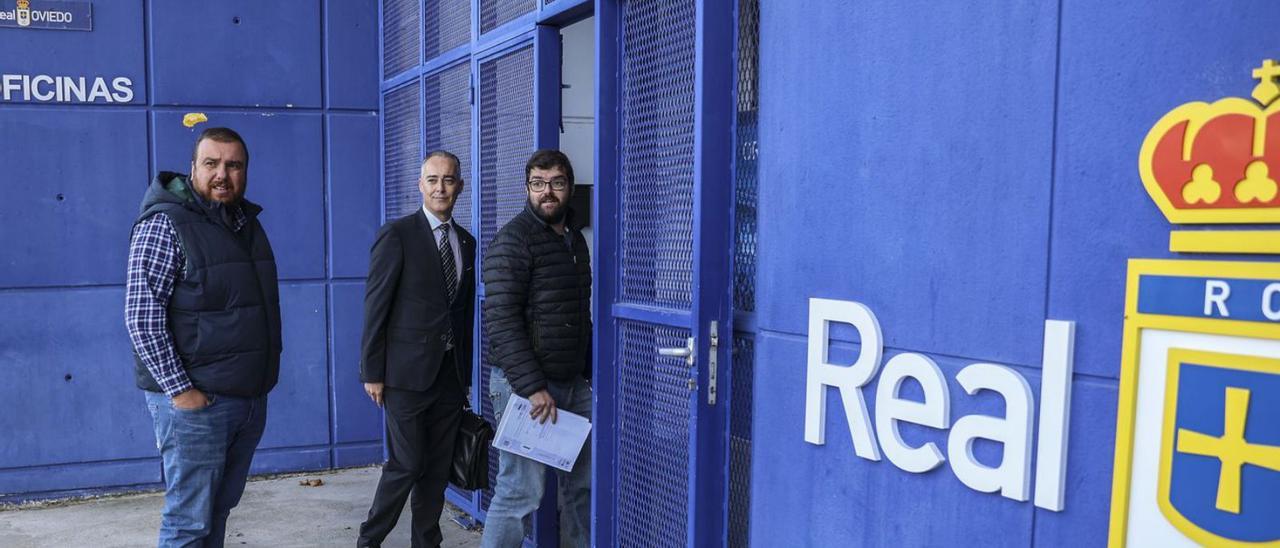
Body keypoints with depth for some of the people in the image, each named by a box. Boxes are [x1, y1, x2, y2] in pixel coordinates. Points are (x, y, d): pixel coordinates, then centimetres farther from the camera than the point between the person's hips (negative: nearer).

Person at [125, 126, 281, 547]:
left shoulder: (248, 223, 12)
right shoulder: (165, 224, -10)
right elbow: (141, 316, -15)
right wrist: (180, 389, -18)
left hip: (251, 398, 7)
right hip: (195, 400, -7)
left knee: (219, 510, 17)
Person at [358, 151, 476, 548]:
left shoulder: (467, 242, 11)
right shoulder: (397, 235, -6)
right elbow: (376, 306, -8)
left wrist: (465, 372, 12)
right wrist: (373, 373, -10)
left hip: (451, 374, 5)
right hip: (408, 372, -5)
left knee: (438, 468, 10)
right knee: (407, 466, 0)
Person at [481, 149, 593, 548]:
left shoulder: (576, 239, 14)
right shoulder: (513, 240, -11)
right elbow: (501, 320, -17)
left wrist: (590, 373, 16)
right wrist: (532, 387, -21)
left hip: (574, 383, 8)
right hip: (527, 385, -8)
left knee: (582, 483, 13)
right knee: (520, 491, -4)